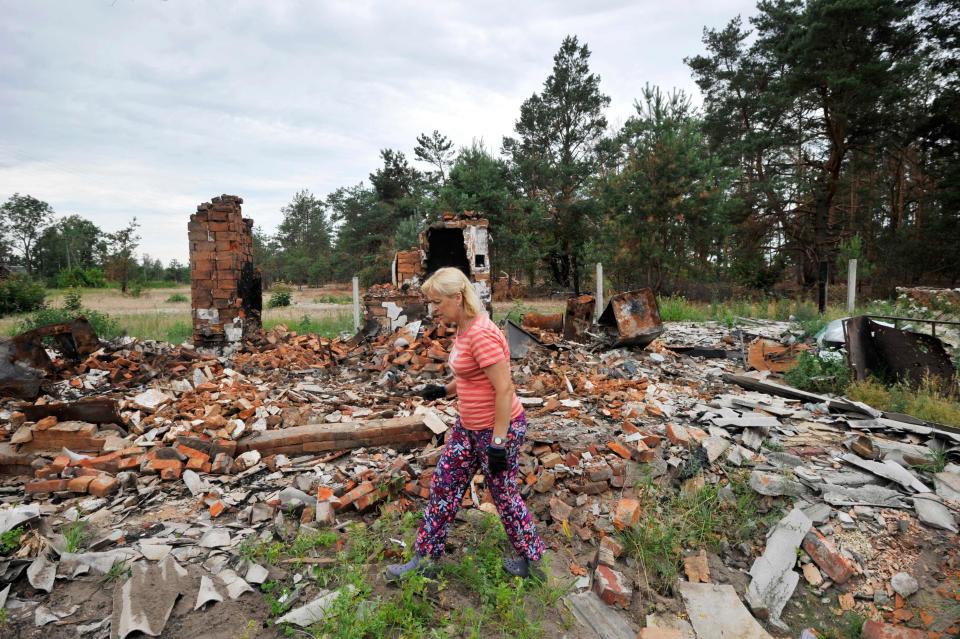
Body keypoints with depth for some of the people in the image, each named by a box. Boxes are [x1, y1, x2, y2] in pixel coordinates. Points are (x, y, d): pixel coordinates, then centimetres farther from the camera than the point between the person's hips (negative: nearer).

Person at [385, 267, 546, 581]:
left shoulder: (482, 334, -26)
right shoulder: (464, 330, 4)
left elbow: (504, 389, -26)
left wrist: (498, 443, -23)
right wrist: (443, 390, 4)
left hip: (499, 428, -9)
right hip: (469, 426, 9)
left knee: (503, 494, 10)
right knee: (443, 486, 15)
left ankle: (532, 561, 33)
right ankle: (425, 558, 31)